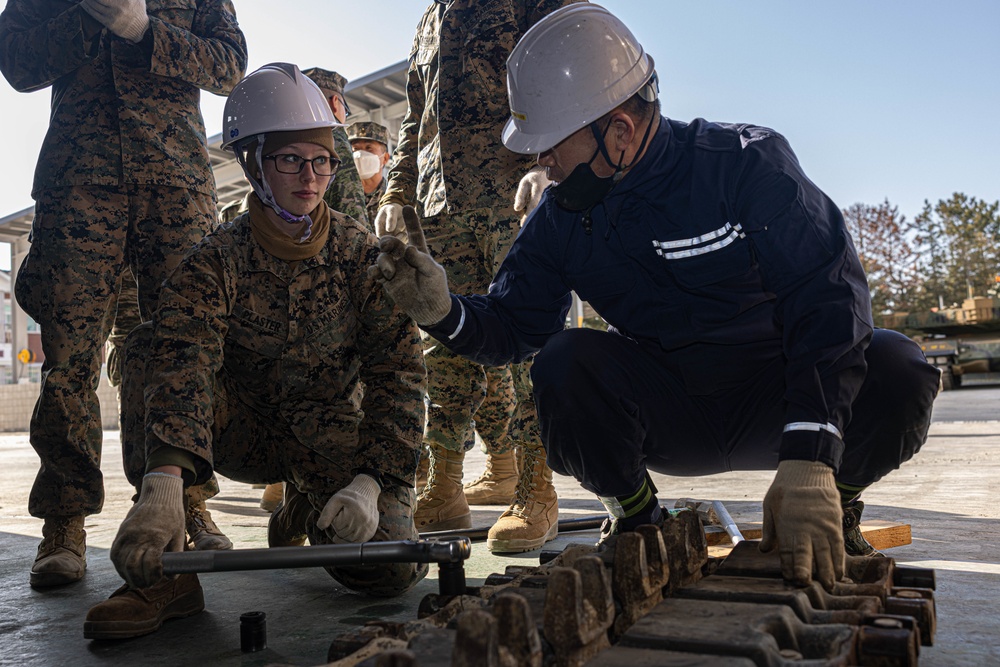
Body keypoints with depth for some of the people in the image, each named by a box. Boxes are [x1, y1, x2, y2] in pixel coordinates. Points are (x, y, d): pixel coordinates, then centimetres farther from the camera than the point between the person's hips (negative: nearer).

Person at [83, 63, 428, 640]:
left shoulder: (362, 254, -8)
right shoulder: (219, 260, -12)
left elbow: (399, 369, -13)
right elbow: (183, 358, -31)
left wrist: (370, 483, -27)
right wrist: (162, 484, -48)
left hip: (332, 435, 0)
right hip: (241, 433, 0)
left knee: (392, 568, -22)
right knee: (151, 349, -25)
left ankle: (305, 512, 15)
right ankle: (167, 570, -23)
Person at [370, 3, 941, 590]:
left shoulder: (746, 162, -17)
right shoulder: (562, 217, -4)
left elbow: (828, 295, -25)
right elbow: (511, 326, -1)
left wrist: (808, 460, -35)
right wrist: (443, 309, -25)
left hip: (773, 397, -1)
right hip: (668, 417, 2)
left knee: (894, 371, -29)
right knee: (565, 364, -26)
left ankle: (834, 512, 3)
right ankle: (636, 519, 1)